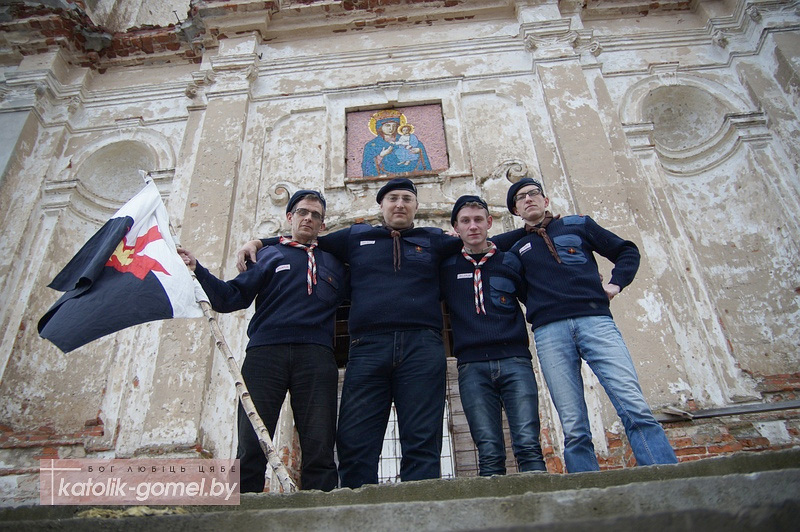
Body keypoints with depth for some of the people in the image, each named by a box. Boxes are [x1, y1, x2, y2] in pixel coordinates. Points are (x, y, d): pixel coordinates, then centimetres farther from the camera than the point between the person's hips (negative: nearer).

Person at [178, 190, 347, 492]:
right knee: (251, 446, -6)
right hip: (265, 352, 0)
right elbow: (232, 298, 9)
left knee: (319, 447, -5)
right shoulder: (268, 255, 21)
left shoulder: (334, 263, 25)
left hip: (316, 354, 1)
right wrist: (197, 269, -1)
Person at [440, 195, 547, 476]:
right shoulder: (447, 267, 15)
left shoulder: (510, 261, 15)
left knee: (528, 445, -10)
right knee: (489, 454, -4)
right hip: (472, 365, 0)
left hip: (514, 360, 0)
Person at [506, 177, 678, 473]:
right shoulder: (516, 250, 23)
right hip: (549, 332, 1)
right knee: (574, 431, -4)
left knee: (636, 410, -13)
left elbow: (627, 251, 21)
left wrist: (616, 284, 7)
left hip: (594, 320, 0)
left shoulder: (578, 225, 20)